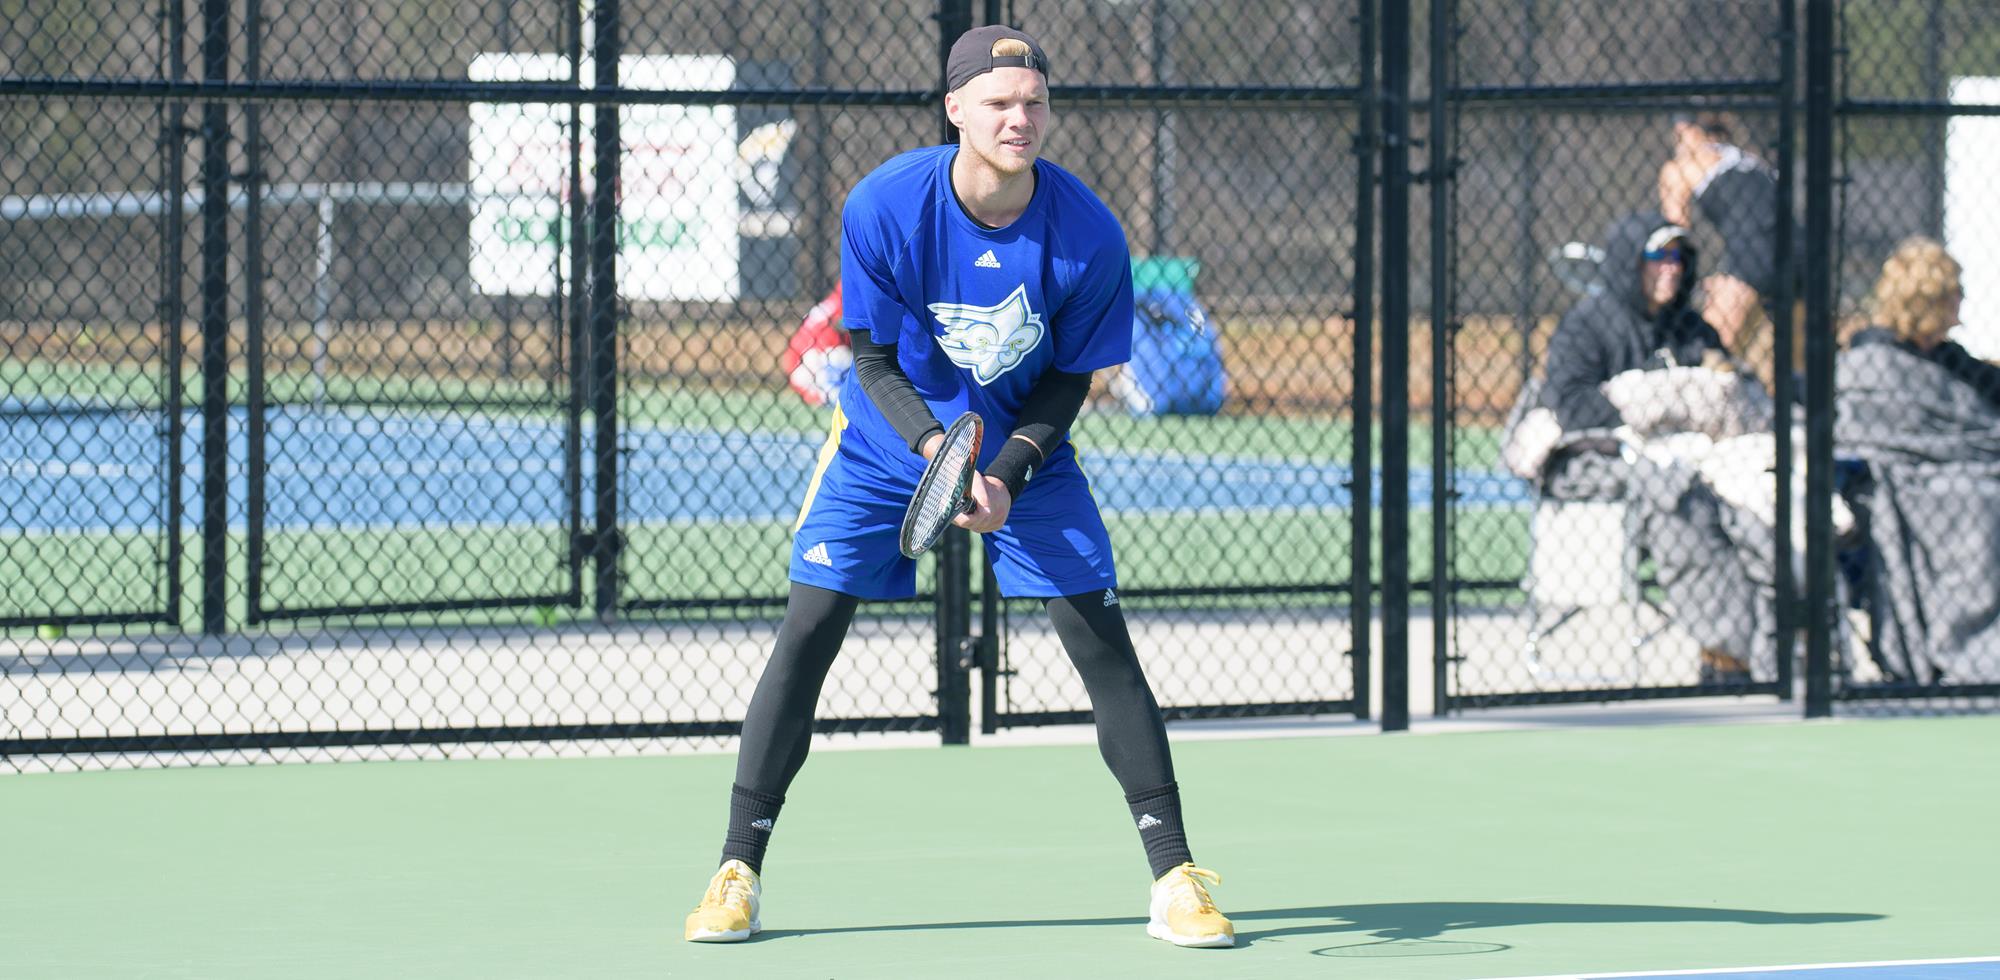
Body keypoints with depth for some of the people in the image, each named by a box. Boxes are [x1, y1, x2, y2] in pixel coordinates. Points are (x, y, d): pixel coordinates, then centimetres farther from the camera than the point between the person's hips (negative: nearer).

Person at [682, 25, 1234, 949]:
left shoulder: (1088, 235, -21)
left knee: (1103, 645, -9)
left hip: (1025, 448, 0)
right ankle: (737, 873, 2)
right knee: (805, 635, -8)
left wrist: (1008, 474, -22)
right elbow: (875, 359, -13)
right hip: (887, 443, 0)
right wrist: (935, 445, -29)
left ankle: (1176, 881, -2)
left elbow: (1068, 378, -9)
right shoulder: (883, 207, -22)